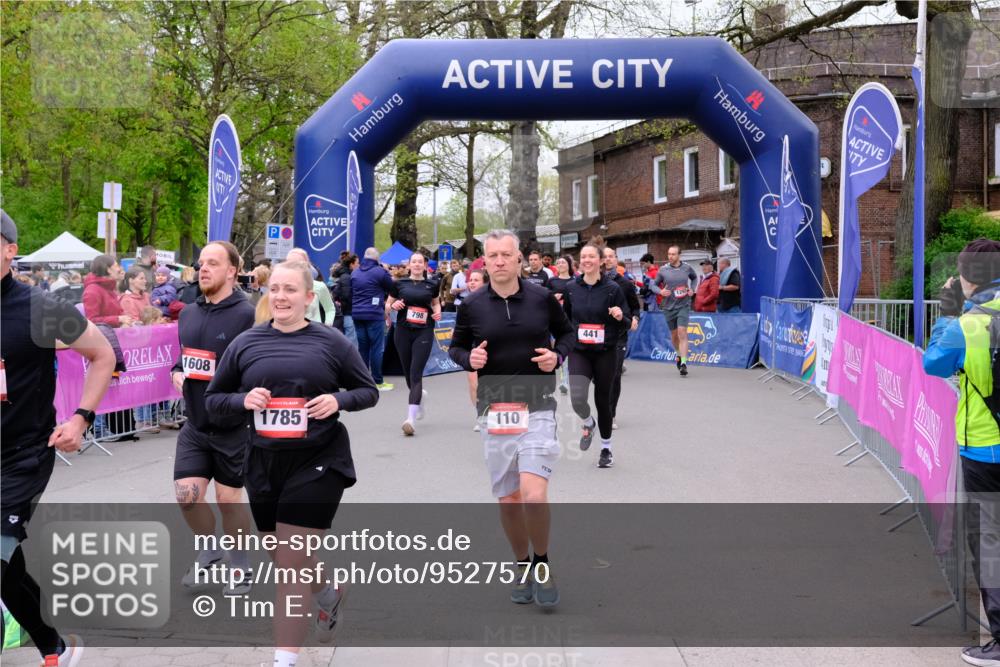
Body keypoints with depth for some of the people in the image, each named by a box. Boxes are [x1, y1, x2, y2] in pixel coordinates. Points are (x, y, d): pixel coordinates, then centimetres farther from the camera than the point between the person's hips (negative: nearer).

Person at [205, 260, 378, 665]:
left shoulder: (331, 342, -1)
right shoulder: (245, 344, 4)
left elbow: (369, 392, 7)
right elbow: (213, 399, 10)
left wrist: (339, 400, -13)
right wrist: (243, 400, -11)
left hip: (317, 463, -4)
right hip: (264, 464, 4)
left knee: (292, 564, -6)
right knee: (288, 561, 17)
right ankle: (328, 595, 50)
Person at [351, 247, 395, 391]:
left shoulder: (354, 272, 10)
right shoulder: (380, 272, -8)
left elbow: (351, 293, 17)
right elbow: (391, 288, 3)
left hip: (357, 314, 6)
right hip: (375, 314, -6)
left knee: (362, 347, 9)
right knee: (377, 348, -2)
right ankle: (378, 382, -2)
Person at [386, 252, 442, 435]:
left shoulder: (431, 285, 5)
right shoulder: (399, 284, 5)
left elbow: (436, 302, 23)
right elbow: (387, 305, 11)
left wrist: (437, 312, 3)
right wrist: (393, 306, -10)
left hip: (424, 333, -2)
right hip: (403, 332, 2)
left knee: (416, 373, -13)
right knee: (408, 372, 12)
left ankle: (411, 418, -20)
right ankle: (419, 396, 45)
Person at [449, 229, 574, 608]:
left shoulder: (542, 298, -1)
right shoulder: (472, 305, 0)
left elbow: (566, 332, 14)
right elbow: (455, 347, 11)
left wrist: (557, 355, -6)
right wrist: (468, 359, -10)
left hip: (537, 408, -2)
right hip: (494, 410, 2)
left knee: (533, 494, -17)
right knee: (508, 499, 8)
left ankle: (542, 565, 6)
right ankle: (522, 567, 30)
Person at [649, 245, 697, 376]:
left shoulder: (687, 268, -1)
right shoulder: (663, 270, -3)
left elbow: (694, 277, 20)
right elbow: (653, 284, 6)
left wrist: (692, 289, 2)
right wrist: (660, 291, -15)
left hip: (683, 305, -2)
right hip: (669, 306, 2)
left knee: (682, 333, -14)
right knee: (674, 335, 12)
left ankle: (683, 363, -17)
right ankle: (678, 354, 41)